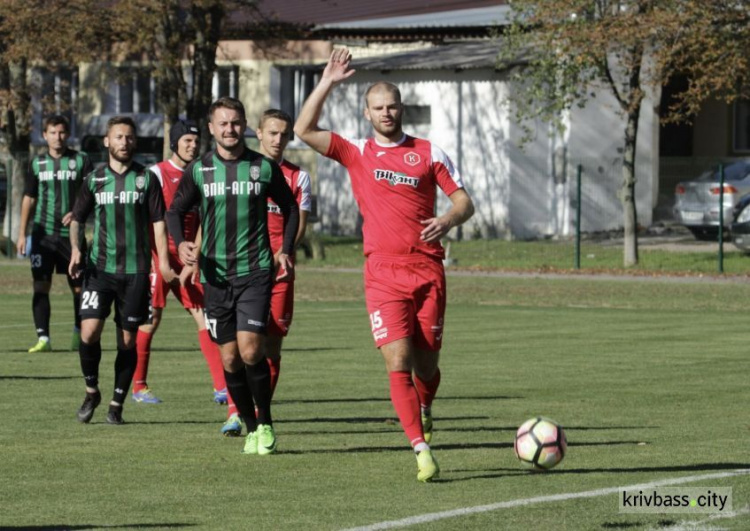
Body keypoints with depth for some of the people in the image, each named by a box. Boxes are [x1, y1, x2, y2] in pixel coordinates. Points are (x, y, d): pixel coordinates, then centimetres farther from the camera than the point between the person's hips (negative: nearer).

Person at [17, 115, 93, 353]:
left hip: (71, 233, -1)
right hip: (43, 233, 1)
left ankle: (79, 333, 21)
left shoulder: (81, 161, 1)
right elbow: (29, 199, 13)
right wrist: (22, 234, 9)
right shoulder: (37, 163, 8)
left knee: (78, 286, 3)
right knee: (41, 286, -6)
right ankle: (43, 338, -5)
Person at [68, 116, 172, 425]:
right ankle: (91, 391, 9)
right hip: (100, 268, 0)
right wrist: (75, 249, -3)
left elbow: (158, 222, 3)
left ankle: (117, 404, 13)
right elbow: (77, 218, 14)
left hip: (135, 271, 0)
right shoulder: (94, 179, 7)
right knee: (89, 332, -14)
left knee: (128, 340, 1)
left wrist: (164, 262, -8)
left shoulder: (147, 179, 4)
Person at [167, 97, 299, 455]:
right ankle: (251, 428, 18)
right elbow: (175, 211, 11)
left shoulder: (264, 168, 1)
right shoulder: (198, 170, 3)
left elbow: (290, 208, 14)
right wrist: (181, 243, -9)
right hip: (215, 275, 2)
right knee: (229, 359, 3)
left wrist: (286, 251, 1)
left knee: (250, 351, -15)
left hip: (255, 271, -2)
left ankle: (265, 423, 3)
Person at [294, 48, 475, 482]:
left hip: (428, 270, 1)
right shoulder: (357, 153, 9)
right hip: (383, 273, -1)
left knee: (426, 363, 5)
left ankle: (425, 411, 39)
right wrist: (328, 83, -4)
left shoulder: (428, 152, 9)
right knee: (398, 362, -14)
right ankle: (422, 450, -14)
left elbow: (464, 201, 9)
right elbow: (304, 131, -1)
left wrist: (448, 220, -13)